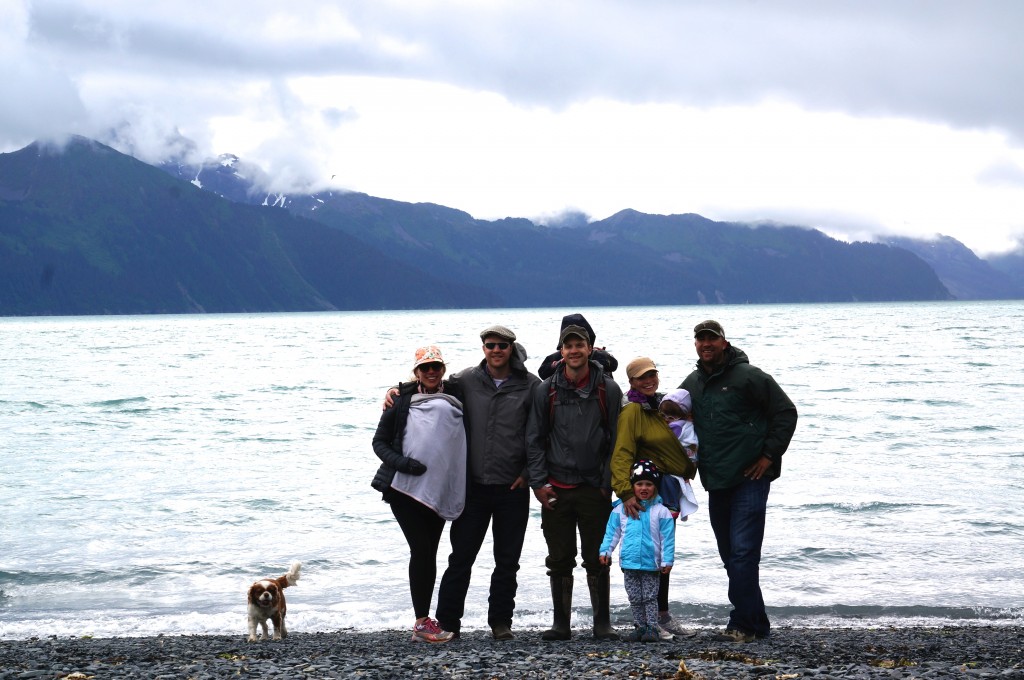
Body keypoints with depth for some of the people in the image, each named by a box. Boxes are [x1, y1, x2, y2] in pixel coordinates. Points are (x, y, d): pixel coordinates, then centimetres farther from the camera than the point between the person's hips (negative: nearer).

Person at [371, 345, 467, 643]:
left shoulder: (455, 398, 7)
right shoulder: (402, 401, 1)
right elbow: (379, 441, 3)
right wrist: (401, 462, -15)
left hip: (438, 490, 3)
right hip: (404, 487, -3)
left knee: (429, 552, 6)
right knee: (421, 549, -11)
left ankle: (424, 620, 12)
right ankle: (422, 622, -7)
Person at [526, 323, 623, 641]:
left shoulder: (608, 390, 2)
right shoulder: (546, 391, 4)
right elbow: (534, 440, 5)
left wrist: (609, 482, -3)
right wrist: (539, 482, -2)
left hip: (595, 490, -1)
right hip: (555, 490, 1)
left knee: (597, 560, 3)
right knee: (559, 562, 6)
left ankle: (602, 623, 11)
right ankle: (561, 623, 13)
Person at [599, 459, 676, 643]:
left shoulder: (661, 511, -3)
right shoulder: (621, 509, 3)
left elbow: (667, 538, -2)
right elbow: (612, 532, 10)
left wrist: (667, 560, -6)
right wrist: (606, 551, 2)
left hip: (651, 564, -3)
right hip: (629, 562, 3)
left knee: (650, 598, 2)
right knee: (635, 598, 10)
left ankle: (652, 628, 7)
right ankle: (640, 627, 18)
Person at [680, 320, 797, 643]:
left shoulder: (748, 376, -6)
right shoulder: (691, 384, 13)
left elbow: (786, 412, -5)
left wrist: (770, 455, -8)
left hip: (750, 478, -7)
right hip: (716, 482, 7)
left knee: (742, 553, -12)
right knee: (730, 555, 9)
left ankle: (743, 625, -9)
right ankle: (756, 624, 18)